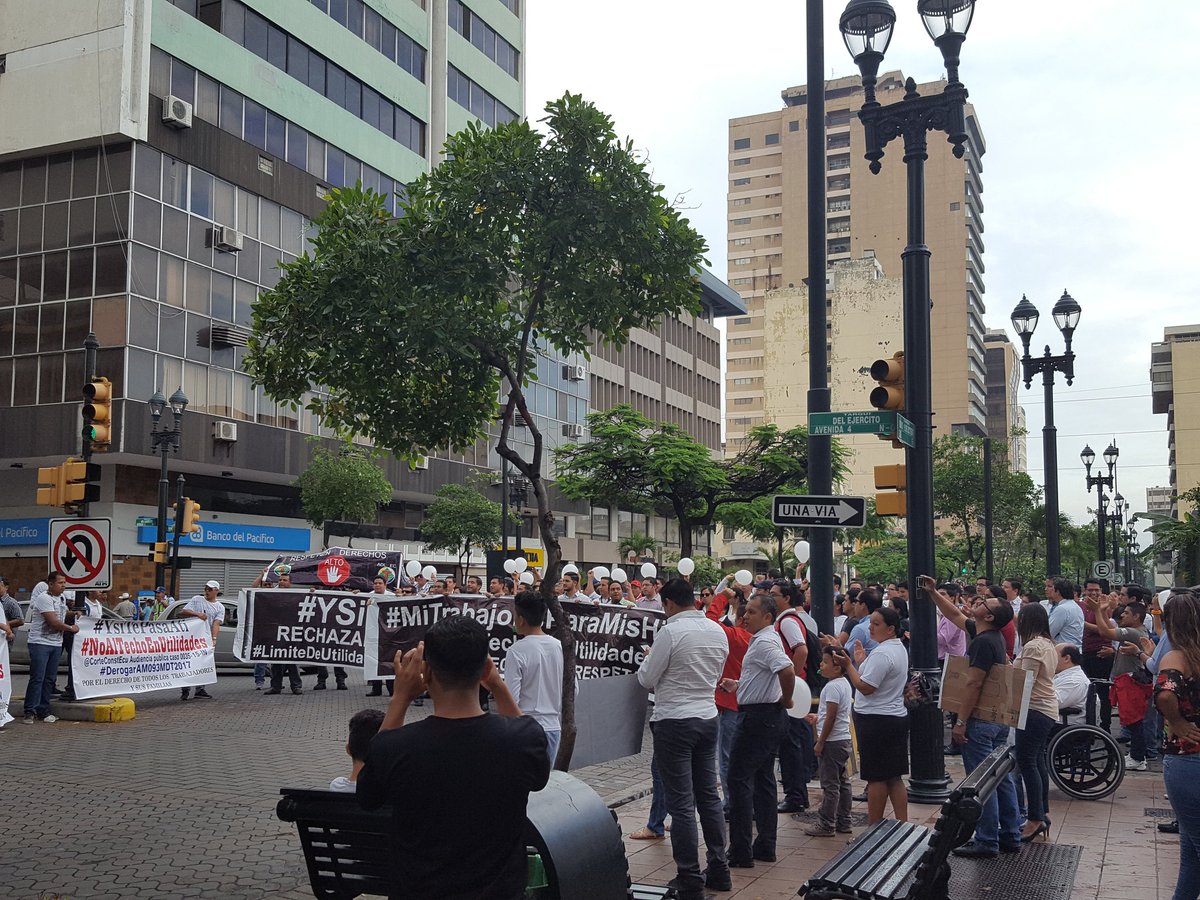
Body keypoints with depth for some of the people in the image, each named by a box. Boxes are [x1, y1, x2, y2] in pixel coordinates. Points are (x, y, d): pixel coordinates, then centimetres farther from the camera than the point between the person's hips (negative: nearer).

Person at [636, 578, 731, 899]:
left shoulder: (671, 632, -16)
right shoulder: (718, 631, 5)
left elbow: (646, 679, -8)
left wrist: (648, 660, 11)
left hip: (674, 721, -7)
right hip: (708, 718, 7)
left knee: (681, 803, -2)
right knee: (709, 796, 16)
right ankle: (718, 870, 22)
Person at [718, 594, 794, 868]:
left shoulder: (764, 642, -18)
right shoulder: (765, 639, 15)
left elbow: (787, 671, -33)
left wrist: (786, 700, -17)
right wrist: (738, 685, 18)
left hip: (758, 717, -11)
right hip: (770, 717, 11)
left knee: (740, 780, -6)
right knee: (763, 779, 14)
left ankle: (740, 853, -3)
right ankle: (765, 847, 20)